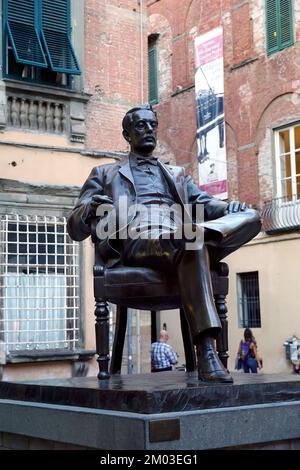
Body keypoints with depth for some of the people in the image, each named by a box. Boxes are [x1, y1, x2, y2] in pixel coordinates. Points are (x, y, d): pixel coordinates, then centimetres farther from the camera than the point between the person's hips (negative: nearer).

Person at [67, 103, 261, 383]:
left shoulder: (177, 174, 36)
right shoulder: (105, 174, 26)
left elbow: (204, 204, 18)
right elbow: (75, 229, 16)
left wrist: (228, 207, -7)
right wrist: (89, 210, -10)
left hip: (180, 242, 4)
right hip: (135, 242, -4)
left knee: (250, 218, -16)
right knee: (193, 244, -39)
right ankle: (205, 354, -48)